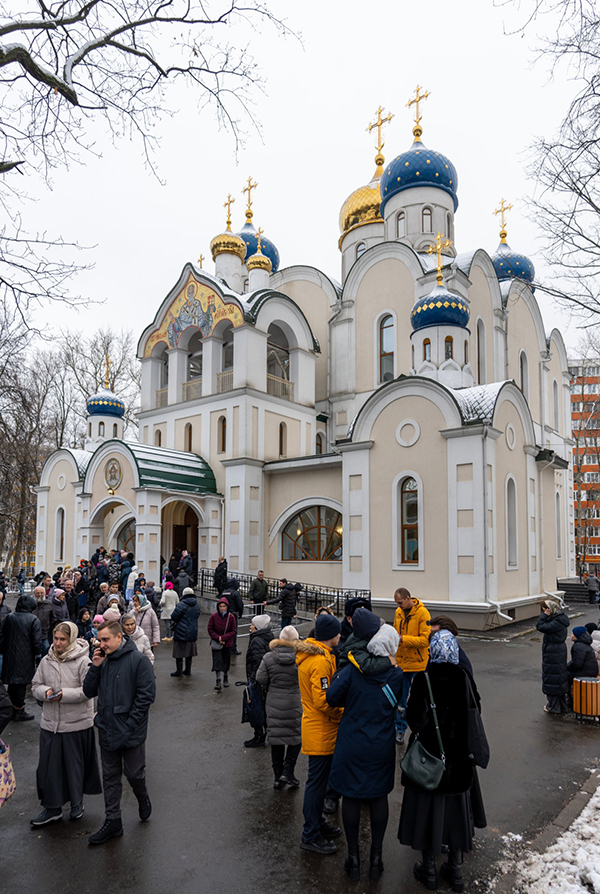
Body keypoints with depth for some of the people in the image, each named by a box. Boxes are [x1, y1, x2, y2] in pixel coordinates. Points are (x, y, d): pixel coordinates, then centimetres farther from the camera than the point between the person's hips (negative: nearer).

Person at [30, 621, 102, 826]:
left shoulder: (83, 661, -15)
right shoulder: (46, 661, 1)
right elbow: (35, 686, 8)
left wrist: (65, 694, -24)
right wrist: (45, 692, -13)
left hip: (77, 723, -4)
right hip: (50, 723, 4)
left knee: (75, 764, 12)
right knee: (49, 765, 10)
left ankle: (77, 803, 33)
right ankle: (52, 808, 27)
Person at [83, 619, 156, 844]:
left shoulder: (138, 660, -16)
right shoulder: (103, 660, 2)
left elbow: (146, 695, -16)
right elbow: (89, 692, 4)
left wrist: (129, 725, -16)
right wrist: (95, 667, -11)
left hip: (131, 733, -5)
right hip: (106, 731, 5)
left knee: (134, 774, 9)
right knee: (110, 777, 14)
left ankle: (143, 799, 39)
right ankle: (113, 821, 27)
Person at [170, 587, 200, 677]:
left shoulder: (181, 605, -16)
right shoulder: (197, 605, 5)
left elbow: (174, 617, -13)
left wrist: (174, 623, 6)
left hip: (181, 632, -6)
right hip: (193, 632, 6)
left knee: (179, 652, 4)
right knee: (189, 652, 15)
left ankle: (179, 671, 9)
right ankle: (188, 670, 22)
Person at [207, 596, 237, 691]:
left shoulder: (231, 617, -9)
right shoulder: (213, 616, -9)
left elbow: (233, 631, -6)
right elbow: (210, 629, -4)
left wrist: (223, 638, -18)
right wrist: (218, 638, -16)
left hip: (227, 643, 1)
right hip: (216, 643, -1)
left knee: (226, 661, 14)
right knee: (217, 662, -7)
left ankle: (226, 678, 37)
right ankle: (218, 682, -4)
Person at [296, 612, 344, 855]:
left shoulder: (308, 654, 7)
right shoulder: (321, 661, -25)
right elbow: (322, 700, -28)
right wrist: (344, 714, -14)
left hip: (313, 725, 10)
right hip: (321, 732, -10)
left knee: (318, 780, 21)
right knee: (317, 782, 2)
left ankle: (317, 823, 36)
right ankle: (310, 836, 14)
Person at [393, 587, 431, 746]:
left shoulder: (422, 613, -14)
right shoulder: (398, 612, 6)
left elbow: (425, 639, -19)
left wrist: (403, 639, -25)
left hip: (418, 664, -5)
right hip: (401, 662, 5)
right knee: (401, 698, 10)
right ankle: (399, 730, 23)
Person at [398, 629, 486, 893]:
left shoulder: (423, 678, -19)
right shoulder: (463, 678, -10)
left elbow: (414, 720, -19)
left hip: (428, 755, -3)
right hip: (458, 759, 3)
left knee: (427, 808, 14)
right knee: (454, 809, 19)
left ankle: (429, 870, 27)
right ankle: (455, 871, 31)